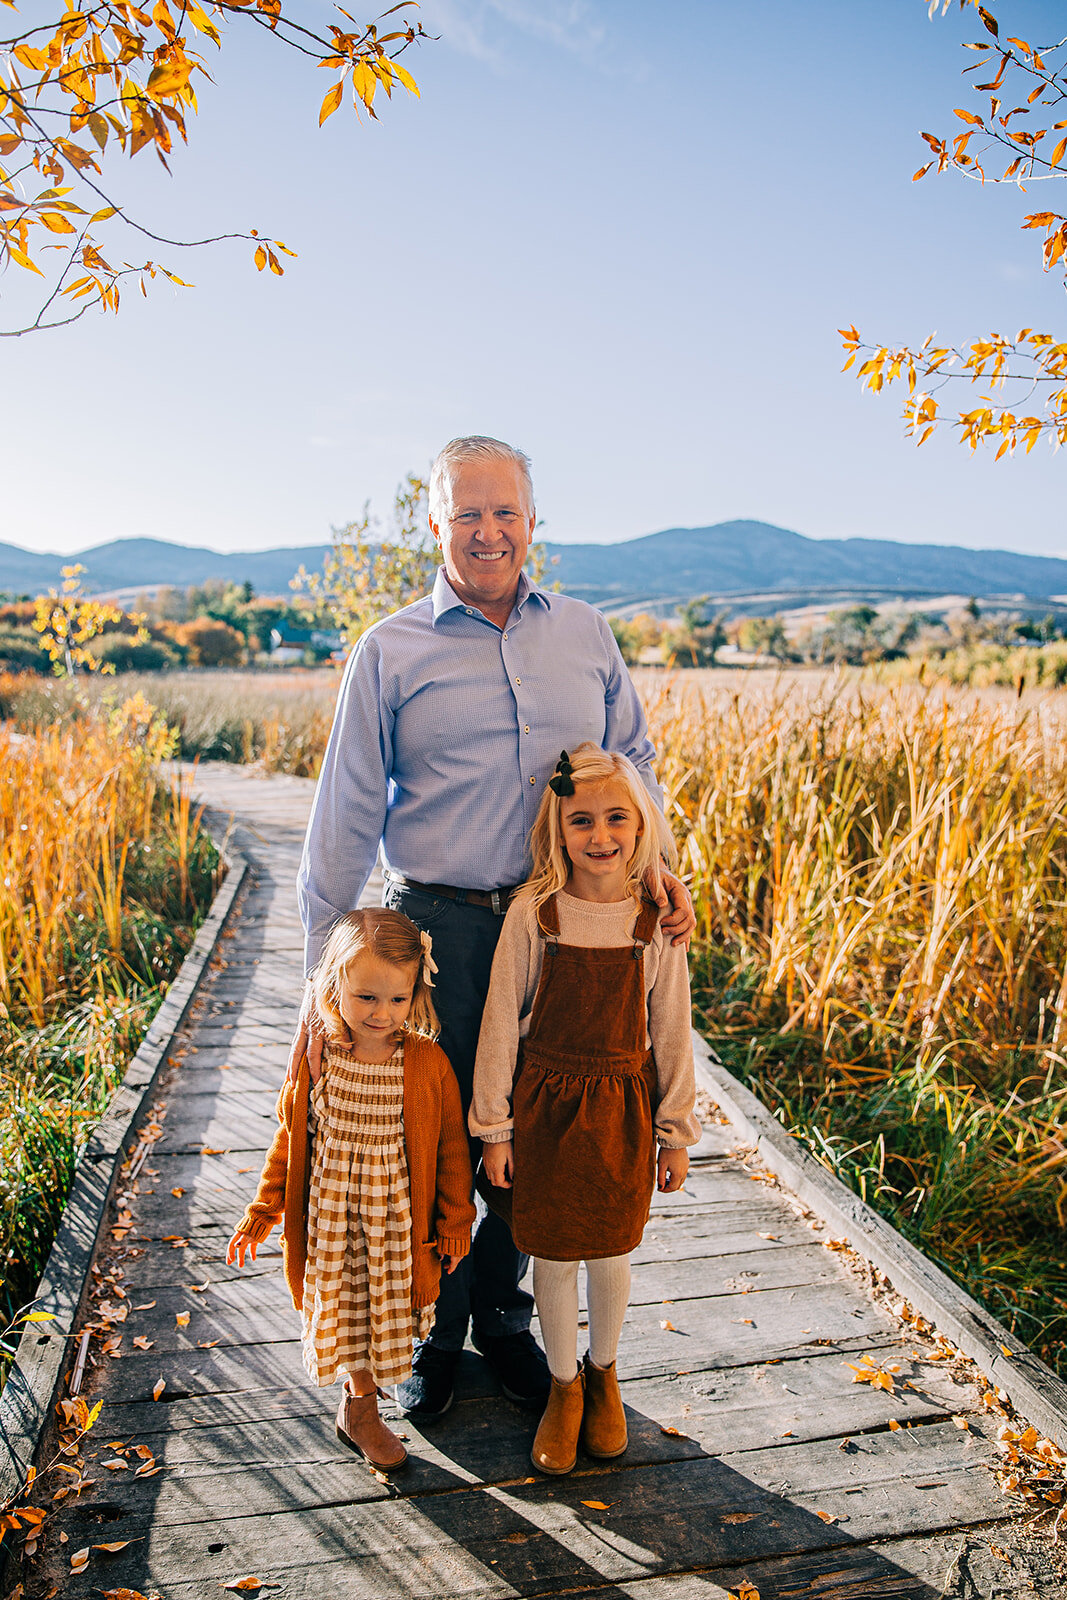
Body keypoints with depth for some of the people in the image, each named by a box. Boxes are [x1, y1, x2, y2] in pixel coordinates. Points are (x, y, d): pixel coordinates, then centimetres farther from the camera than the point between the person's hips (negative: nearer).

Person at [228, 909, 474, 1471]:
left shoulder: (428, 1063, -16)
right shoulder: (316, 1060, -13)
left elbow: (451, 1147, -5)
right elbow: (289, 1137, 2)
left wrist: (455, 1223, 2)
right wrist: (263, 1211, 6)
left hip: (396, 1221, 0)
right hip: (330, 1215, 0)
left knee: (386, 1314, 17)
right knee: (345, 1314, 15)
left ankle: (356, 1408, 48)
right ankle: (362, 1409, 42)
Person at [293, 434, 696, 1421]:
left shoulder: (585, 634, 8)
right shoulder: (389, 653, -1)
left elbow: (634, 762, 15)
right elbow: (345, 820, -2)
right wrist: (324, 976, -5)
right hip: (438, 929, -2)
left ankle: (503, 1318, 40)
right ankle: (433, 1337, 36)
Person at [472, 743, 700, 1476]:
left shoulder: (656, 924, -9)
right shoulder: (532, 914, -13)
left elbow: (672, 1033, 0)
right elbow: (501, 1024, -6)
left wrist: (676, 1132, 5)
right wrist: (494, 1128, -2)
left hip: (622, 1108, 1)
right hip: (544, 1105, -1)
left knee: (611, 1253, 16)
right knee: (552, 1255, 12)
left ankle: (603, 1372, 44)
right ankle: (563, 1387, 38)